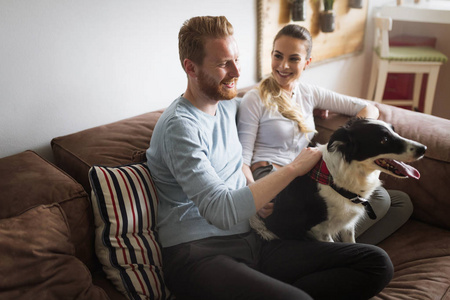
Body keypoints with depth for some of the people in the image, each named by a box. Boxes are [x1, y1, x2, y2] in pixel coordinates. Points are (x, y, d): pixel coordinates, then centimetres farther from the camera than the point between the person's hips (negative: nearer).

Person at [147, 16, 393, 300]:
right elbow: (221, 212, -22)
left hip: (254, 240, 9)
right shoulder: (180, 125, -12)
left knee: (377, 263, -8)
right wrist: (294, 168, -15)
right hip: (198, 252, -8)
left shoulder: (227, 104, 14)